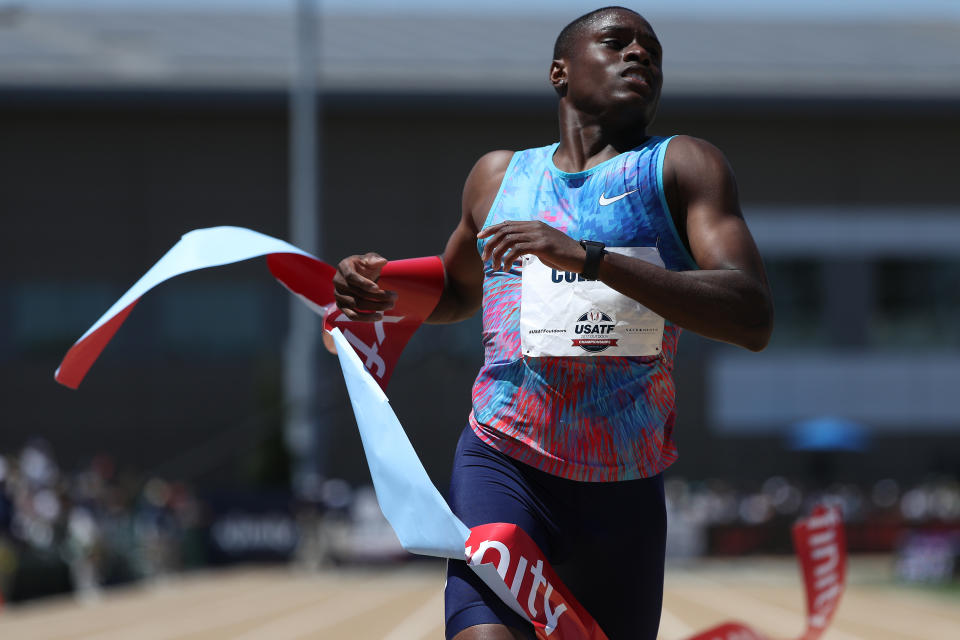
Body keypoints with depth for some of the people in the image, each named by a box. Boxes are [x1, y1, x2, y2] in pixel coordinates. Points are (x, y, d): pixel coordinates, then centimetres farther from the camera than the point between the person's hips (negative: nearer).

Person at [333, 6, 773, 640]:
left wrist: (589, 258, -23)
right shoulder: (499, 175, 13)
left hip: (627, 491, 0)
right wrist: (384, 288, 9)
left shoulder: (683, 166, 2)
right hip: (503, 465, 0)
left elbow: (754, 318, -14)